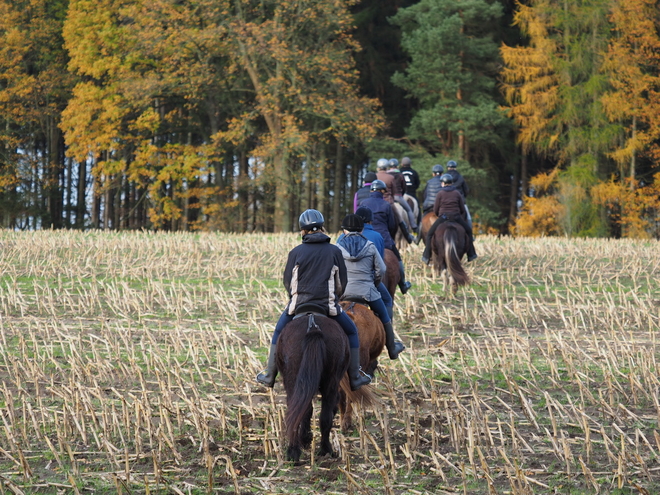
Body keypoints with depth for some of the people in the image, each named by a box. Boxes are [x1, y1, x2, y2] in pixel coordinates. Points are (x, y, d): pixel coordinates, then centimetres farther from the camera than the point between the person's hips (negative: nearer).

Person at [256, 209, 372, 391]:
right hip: (329, 306, -1)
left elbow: (287, 282, 6)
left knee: (279, 332, 25)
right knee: (351, 331, 20)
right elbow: (342, 282, 7)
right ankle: (355, 377, 17)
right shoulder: (335, 251, 1)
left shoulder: (296, 252, 0)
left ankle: (269, 375, 26)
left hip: (298, 305, 1)